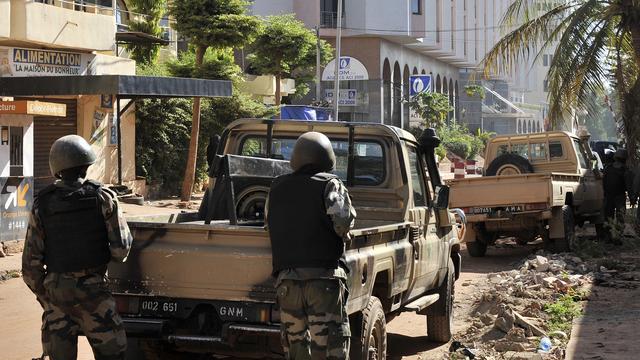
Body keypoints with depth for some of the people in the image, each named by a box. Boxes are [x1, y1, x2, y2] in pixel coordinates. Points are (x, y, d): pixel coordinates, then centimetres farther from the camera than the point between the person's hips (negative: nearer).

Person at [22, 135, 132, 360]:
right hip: (92, 290, -2)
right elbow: (121, 249, -11)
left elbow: (31, 260, -1)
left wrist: (43, 295, 11)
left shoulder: (41, 204, -2)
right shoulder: (102, 198, -9)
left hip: (55, 290, 3)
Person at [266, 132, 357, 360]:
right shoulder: (329, 184, -1)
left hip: (286, 278, 4)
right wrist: (342, 233, 7)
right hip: (324, 277, -4)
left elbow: (269, 223, 17)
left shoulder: (276, 187, 14)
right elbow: (343, 221, -13)